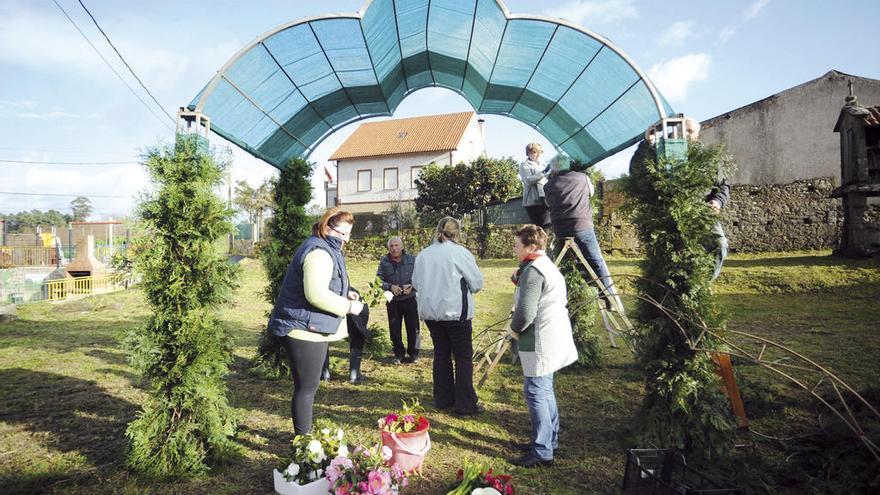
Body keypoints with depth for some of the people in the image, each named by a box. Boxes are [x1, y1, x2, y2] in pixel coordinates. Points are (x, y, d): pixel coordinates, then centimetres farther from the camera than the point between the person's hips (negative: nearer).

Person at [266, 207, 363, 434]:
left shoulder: (324, 249, 15)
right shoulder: (319, 253, -20)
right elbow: (316, 294, -29)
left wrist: (343, 295, 11)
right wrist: (348, 306, -19)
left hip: (309, 329, 11)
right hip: (304, 330, -11)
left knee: (308, 385, 20)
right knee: (307, 387, 1)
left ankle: (305, 433, 34)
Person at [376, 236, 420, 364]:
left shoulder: (412, 260, -2)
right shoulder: (384, 262, 2)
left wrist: (412, 286, -19)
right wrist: (390, 286, -19)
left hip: (410, 299, -1)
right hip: (392, 301, 2)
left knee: (413, 328, 4)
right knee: (394, 329, 8)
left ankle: (413, 354, 21)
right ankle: (399, 354, 24)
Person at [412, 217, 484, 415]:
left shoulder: (422, 254, 3)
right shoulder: (460, 252, -11)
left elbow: (415, 283, 11)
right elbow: (477, 283, -6)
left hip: (430, 313, 5)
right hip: (455, 312, -5)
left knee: (441, 354, 16)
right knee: (463, 356, 6)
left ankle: (443, 399, 25)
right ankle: (465, 404, 9)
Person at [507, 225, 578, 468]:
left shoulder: (533, 271, -19)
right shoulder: (548, 265, 14)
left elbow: (526, 312, -25)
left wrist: (514, 328, -7)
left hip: (541, 342, -11)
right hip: (555, 337, 11)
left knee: (536, 393, -3)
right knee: (545, 390, 20)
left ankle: (542, 452, 5)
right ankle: (550, 439, 32)